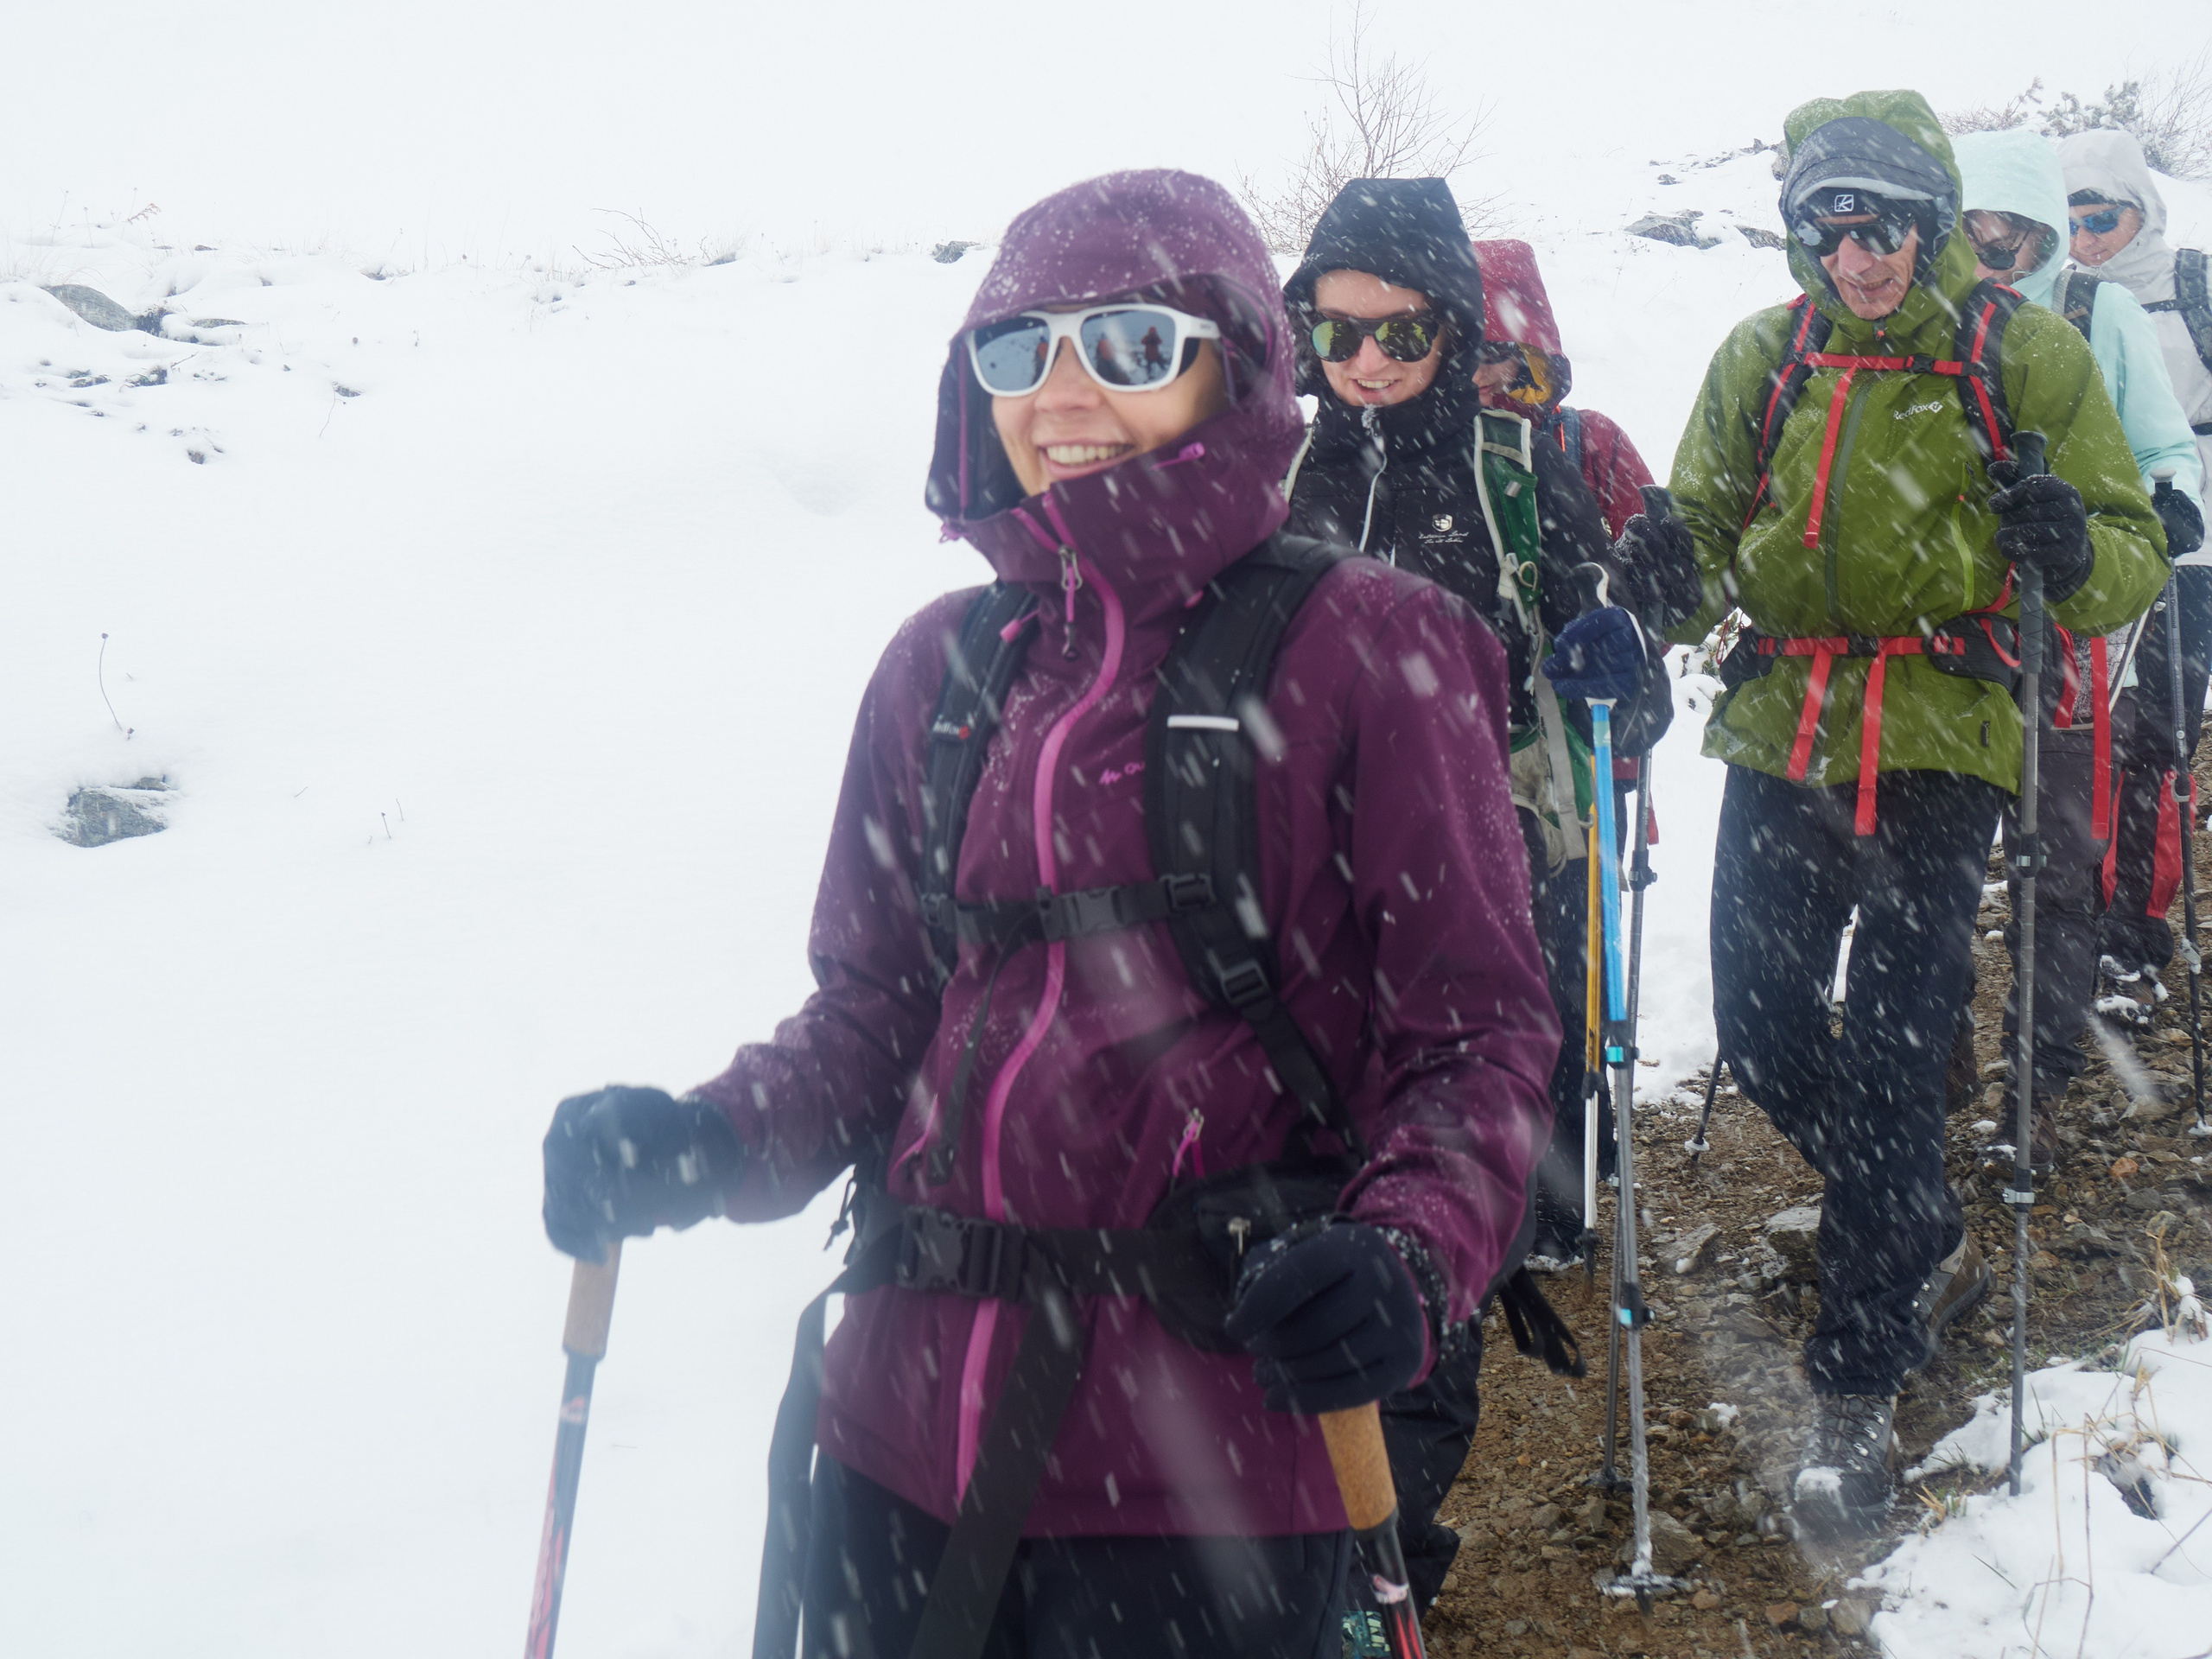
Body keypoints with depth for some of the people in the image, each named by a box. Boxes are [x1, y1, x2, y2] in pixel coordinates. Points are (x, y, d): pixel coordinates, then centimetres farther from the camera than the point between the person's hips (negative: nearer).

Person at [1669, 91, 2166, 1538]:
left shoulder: (2029, 357, -2)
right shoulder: (1761, 360, 6)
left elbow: (2135, 560, 0)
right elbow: (1705, 539, 13)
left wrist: (2074, 549, -24)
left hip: (1940, 742, -4)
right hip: (1783, 732, 4)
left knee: (1894, 1060, -5)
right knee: (1763, 1037, 7)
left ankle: (1859, 1386, 7)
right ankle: (1924, 1239, 36)